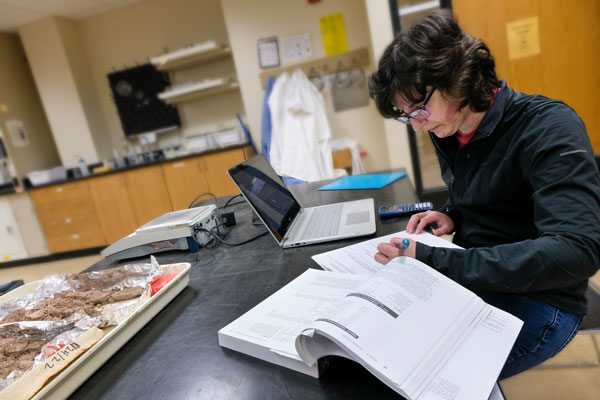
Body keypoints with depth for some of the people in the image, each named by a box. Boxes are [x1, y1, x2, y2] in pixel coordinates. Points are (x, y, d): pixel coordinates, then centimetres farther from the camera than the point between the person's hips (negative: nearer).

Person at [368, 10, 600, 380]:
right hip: (473, 283, 7)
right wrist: (450, 217, -4)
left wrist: (432, 260, -33)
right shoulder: (448, 133, 2)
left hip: (536, 301, -6)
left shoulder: (548, 128, -19)